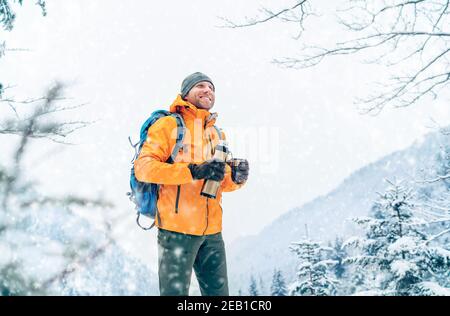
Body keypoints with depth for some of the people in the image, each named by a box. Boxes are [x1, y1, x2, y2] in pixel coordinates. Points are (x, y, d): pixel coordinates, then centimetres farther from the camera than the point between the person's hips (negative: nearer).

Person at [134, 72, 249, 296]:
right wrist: (192, 171, -22)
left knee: (218, 292, 10)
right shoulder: (169, 124, -1)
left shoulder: (217, 134, 18)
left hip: (212, 232, 6)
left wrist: (236, 177, -4)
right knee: (175, 292, -6)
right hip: (177, 228, -6)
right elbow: (143, 167, -13)